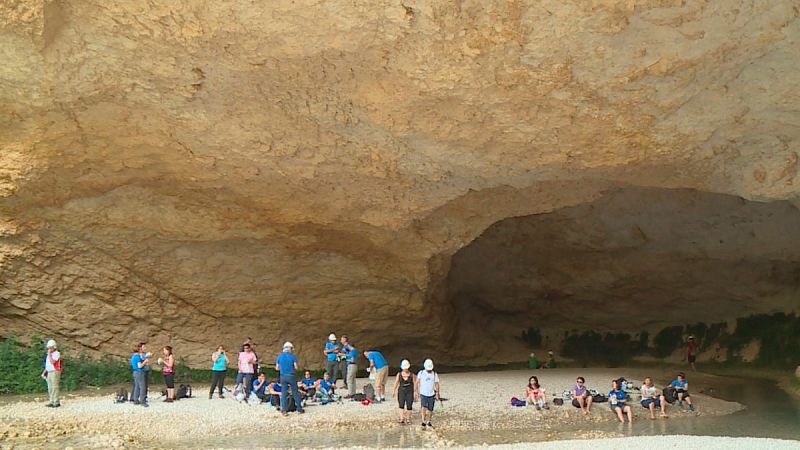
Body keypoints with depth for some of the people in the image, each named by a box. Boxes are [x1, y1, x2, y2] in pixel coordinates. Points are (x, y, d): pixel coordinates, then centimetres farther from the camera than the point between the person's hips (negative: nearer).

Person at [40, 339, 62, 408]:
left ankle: (57, 402, -7)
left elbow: (52, 362, -23)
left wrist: (49, 354, -18)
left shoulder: (57, 353, -10)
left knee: (55, 388, -9)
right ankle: (52, 402, 13)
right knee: (50, 388, 9)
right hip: (49, 373, 9)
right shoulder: (49, 355, 18)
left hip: (55, 372, -9)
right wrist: (44, 372, 18)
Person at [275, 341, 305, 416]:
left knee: (284, 393, 5)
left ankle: (284, 410, 1)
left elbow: (277, 368, 6)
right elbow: (296, 367, -6)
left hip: (283, 376, 2)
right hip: (291, 376, -2)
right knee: (295, 392, 8)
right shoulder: (292, 356, -5)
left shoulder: (279, 356, 3)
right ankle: (299, 409, 13)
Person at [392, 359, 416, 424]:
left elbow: (415, 384, -2)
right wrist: (393, 391, -3)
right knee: (401, 405, -9)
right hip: (401, 391, 1)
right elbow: (396, 383, 3)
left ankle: (408, 419, 13)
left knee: (409, 406, 1)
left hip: (409, 392, -1)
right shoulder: (399, 374, 3)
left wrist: (415, 392, -9)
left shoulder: (412, 375, -1)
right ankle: (402, 418, -11)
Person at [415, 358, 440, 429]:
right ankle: (423, 422, -9)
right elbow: (417, 383, 1)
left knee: (430, 410, 6)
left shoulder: (435, 374, 4)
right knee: (423, 408, -20)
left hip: (431, 395, 2)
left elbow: (436, 384, 5)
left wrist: (437, 393, -3)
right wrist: (415, 391, -6)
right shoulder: (421, 373, 0)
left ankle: (428, 422, 25)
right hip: (423, 394, -2)